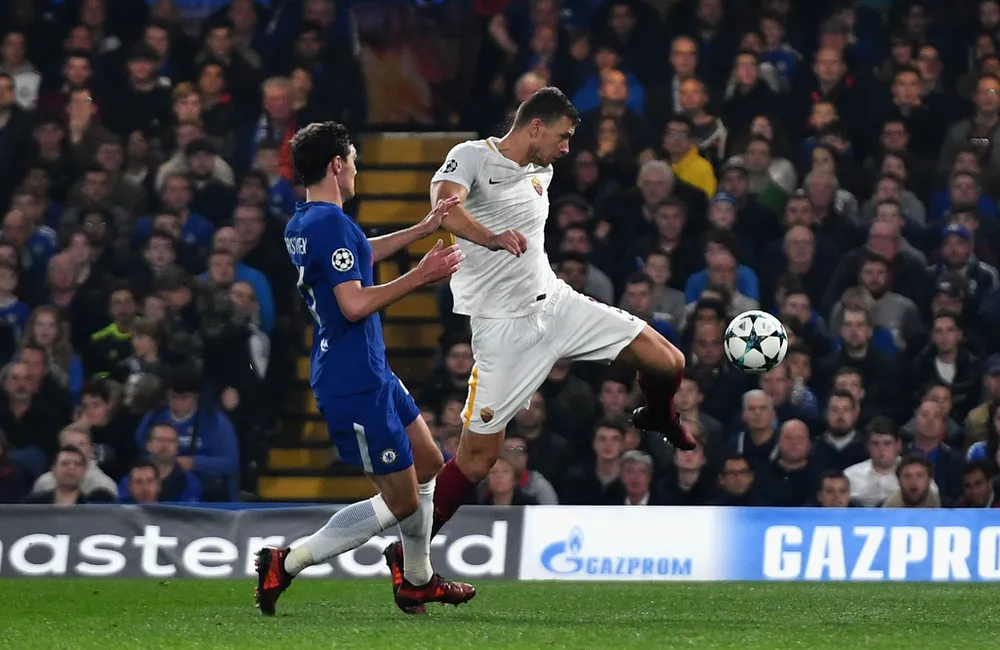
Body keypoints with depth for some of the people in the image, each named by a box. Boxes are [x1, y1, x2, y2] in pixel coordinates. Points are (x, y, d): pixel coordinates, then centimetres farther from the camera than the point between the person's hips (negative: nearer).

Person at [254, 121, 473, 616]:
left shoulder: (303, 224, 11)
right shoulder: (330, 223, -21)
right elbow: (355, 304, -27)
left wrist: (423, 229, 35)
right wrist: (420, 276, -19)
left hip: (369, 374, 11)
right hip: (355, 385, -11)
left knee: (428, 464, 19)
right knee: (402, 502, -4)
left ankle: (417, 581, 25)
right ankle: (287, 563, 3)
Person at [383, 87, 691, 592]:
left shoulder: (540, 173, 11)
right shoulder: (473, 156, -11)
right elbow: (444, 204, -32)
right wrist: (491, 238, -49)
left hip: (556, 302, 7)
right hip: (504, 325, -7)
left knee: (668, 364, 0)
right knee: (479, 455, -9)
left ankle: (657, 418, 35)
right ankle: (405, 555, 5)